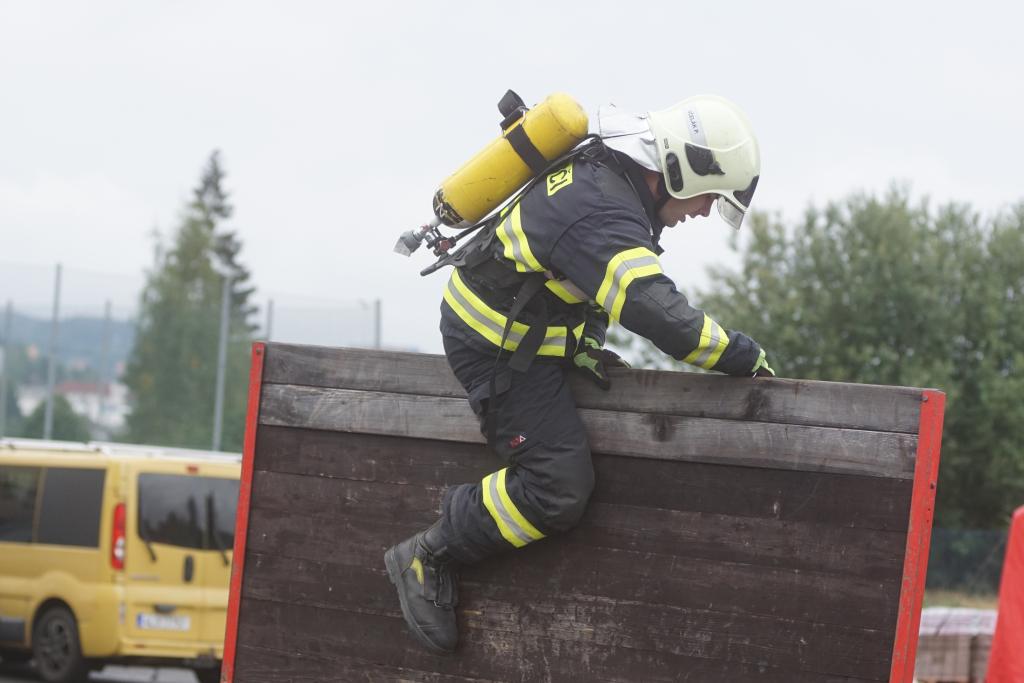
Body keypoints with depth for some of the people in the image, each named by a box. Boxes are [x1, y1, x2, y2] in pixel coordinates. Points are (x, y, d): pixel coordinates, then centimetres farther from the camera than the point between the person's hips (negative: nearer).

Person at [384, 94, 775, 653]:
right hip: (498, 350, -11)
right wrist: (746, 358, -29)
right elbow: (659, 314, -39)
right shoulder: (603, 214, -31)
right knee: (560, 487, -13)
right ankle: (427, 558, -1)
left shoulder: (608, 174, 2)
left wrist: (581, 347, 8)